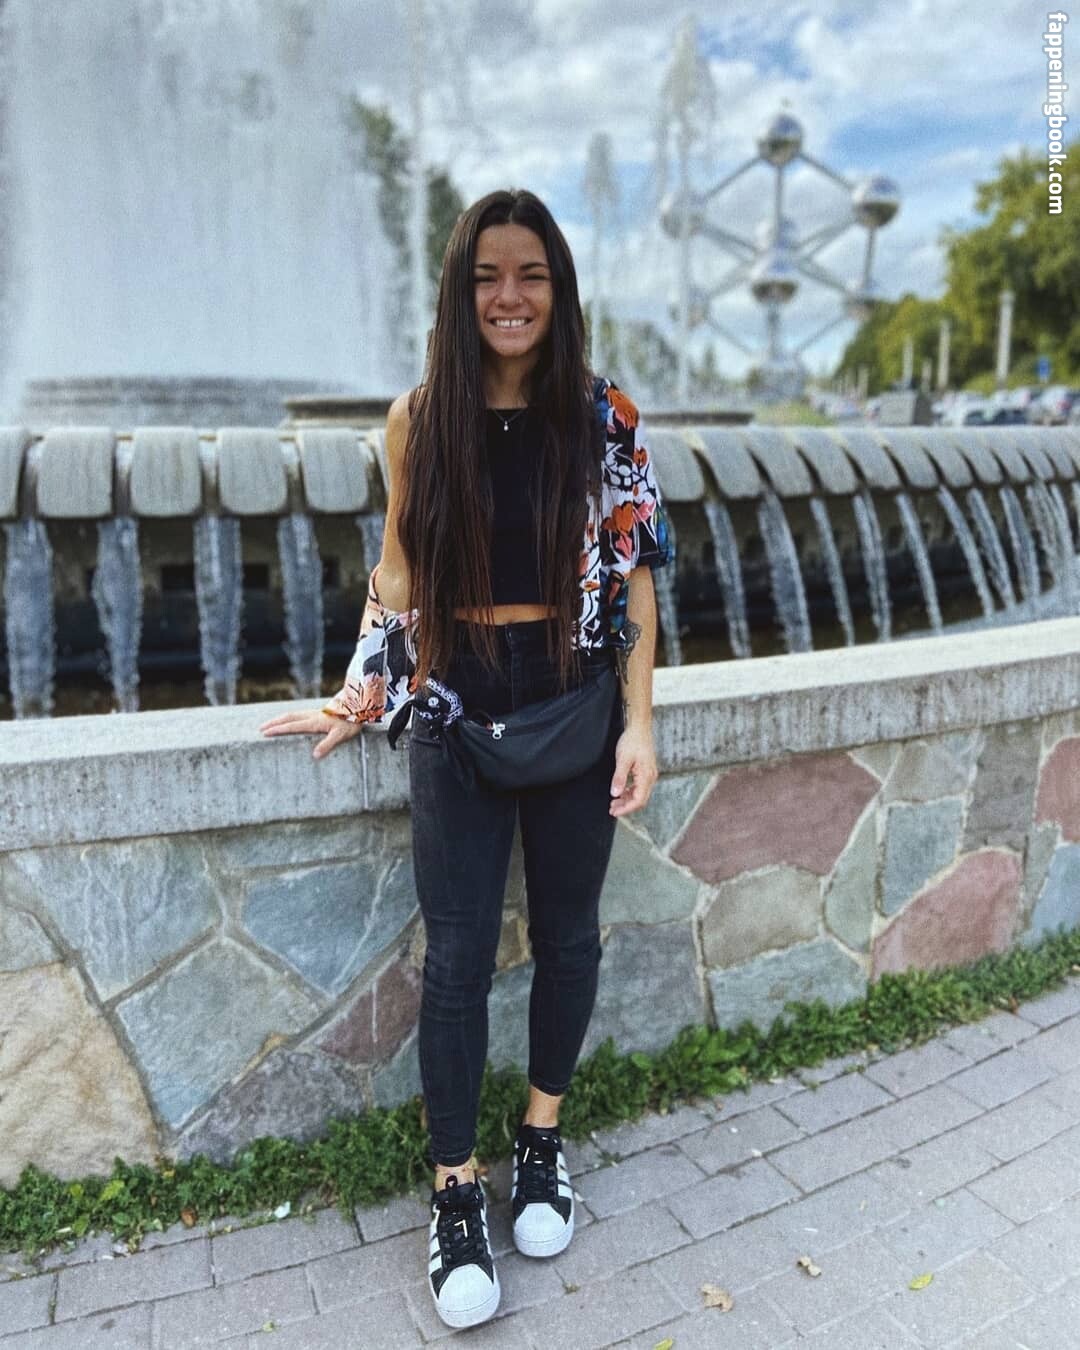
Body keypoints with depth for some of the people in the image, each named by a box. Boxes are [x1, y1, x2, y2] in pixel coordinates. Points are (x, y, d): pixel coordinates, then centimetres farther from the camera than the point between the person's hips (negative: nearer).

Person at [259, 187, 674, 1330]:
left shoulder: (603, 419, -2)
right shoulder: (419, 421, 1)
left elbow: (633, 578, -2)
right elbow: (397, 575, 7)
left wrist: (639, 721, -6)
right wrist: (359, 698, 4)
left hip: (575, 702, 1)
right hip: (456, 710, 0)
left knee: (566, 933, 14)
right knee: (458, 953, 5)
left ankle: (543, 1137, 38)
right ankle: (456, 1193, 24)